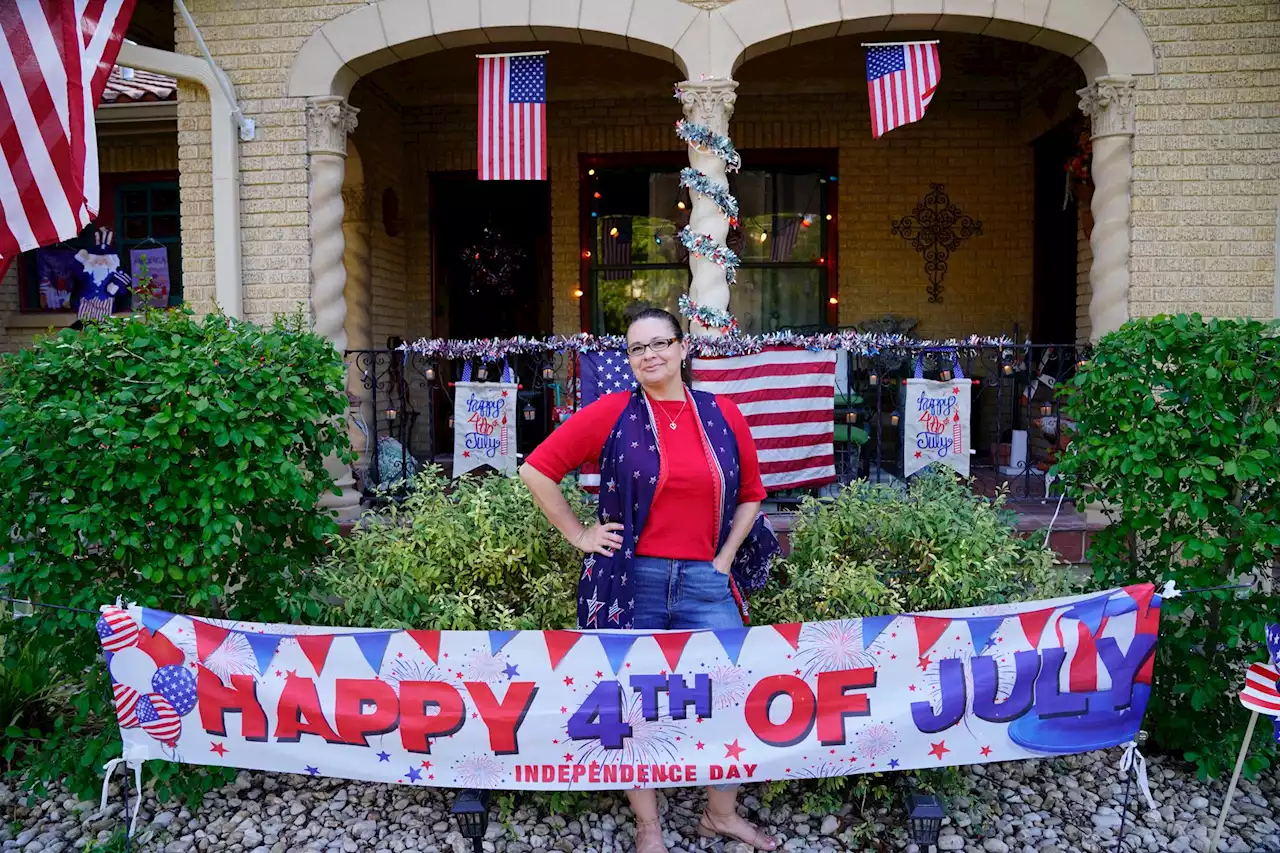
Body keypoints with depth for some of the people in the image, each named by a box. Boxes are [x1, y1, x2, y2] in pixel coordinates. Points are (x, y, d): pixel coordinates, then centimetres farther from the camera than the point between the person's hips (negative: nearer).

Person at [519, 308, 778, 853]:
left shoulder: (722, 415, 5)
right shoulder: (612, 414, -3)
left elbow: (751, 494, 17)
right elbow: (536, 470, -1)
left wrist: (726, 557, 7)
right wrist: (578, 534, -3)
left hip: (705, 582, 3)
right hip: (631, 580, -2)